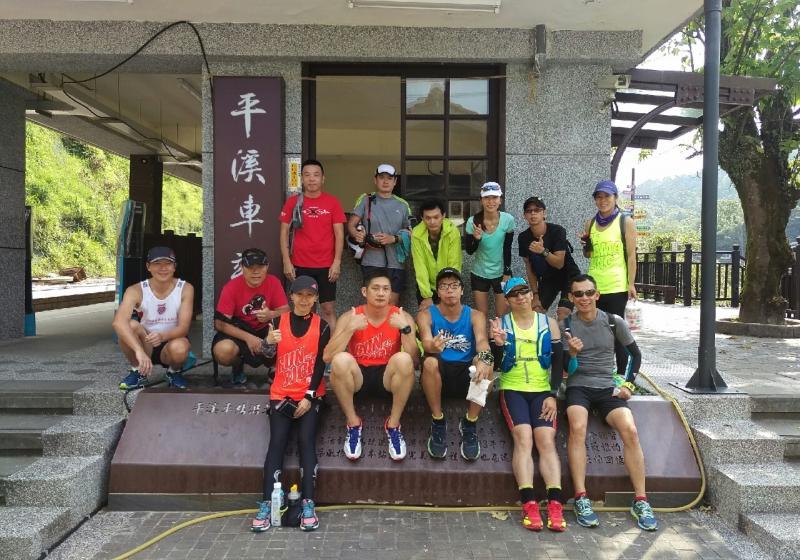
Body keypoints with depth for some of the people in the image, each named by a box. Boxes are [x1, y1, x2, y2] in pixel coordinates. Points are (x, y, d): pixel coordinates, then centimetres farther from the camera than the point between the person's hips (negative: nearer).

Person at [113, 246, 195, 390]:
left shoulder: (185, 289, -13)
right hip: (145, 345, 1)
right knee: (130, 326, -30)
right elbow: (118, 322, -33)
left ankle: (175, 371, 1)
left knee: (179, 348, -37)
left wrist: (163, 336, -41)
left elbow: (183, 328, -19)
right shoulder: (136, 291, -15)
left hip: (171, 342, -1)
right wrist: (139, 351, -48)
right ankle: (138, 371, -4)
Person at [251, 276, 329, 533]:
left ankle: (308, 504, -18)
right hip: (281, 393, 1)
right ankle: (267, 505, -18)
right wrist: (269, 343, -25)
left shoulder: (321, 326, 1)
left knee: (306, 440, -17)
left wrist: (309, 397, -11)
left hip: (310, 395, -1)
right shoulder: (278, 322, 4)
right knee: (277, 442, -14)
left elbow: (320, 365, -2)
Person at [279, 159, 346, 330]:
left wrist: (337, 261, -7)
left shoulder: (332, 202, 2)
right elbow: (284, 233, 4)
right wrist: (286, 261, -4)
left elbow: (339, 234, 1)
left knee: (328, 309, 3)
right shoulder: (293, 202, 3)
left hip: (326, 266, -1)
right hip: (300, 265, 1)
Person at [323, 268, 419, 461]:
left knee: (403, 359, -32)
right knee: (341, 360, -31)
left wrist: (405, 328, -27)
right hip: (358, 377, 0)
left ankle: (393, 425, -13)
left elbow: (415, 359, -15)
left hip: (387, 377, 0)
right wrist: (350, 329, -25)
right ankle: (353, 423, -11)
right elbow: (327, 357, -16)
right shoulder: (349, 317, -5)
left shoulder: (402, 316, -5)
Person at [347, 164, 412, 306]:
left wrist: (394, 239, -7)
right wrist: (357, 235, -20)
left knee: (392, 306, 4)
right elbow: (351, 225, 3)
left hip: (395, 263, 2)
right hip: (372, 262, -2)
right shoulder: (365, 200, 5)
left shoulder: (402, 205, 11)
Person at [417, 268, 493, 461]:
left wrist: (484, 358, -41)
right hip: (439, 375, -1)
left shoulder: (475, 316, 5)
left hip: (466, 376, 1)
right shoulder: (426, 315, 2)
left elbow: (482, 340, -16)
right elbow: (426, 342, -18)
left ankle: (470, 423, -12)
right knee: (430, 361, -34)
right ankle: (438, 422, -13)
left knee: (486, 362, -30)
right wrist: (433, 346, -45)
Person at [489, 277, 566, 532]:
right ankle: (529, 505, -27)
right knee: (523, 438, -22)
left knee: (546, 440, -19)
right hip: (512, 389, -1)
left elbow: (558, 361, 7)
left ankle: (555, 505, -23)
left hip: (543, 390, 1)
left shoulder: (548, 323, 9)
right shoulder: (501, 324, 5)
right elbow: (497, 365, 0)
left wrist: (552, 395, -4)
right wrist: (499, 344, -20)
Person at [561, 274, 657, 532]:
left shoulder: (614, 322, 4)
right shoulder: (566, 325, 0)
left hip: (607, 387, 2)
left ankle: (640, 501, -11)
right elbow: (566, 369, -2)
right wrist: (572, 353, -24)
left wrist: (628, 384, 7)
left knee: (630, 430, -24)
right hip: (578, 387, -1)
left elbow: (635, 353, 17)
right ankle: (581, 499, -27)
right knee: (578, 427, -32)